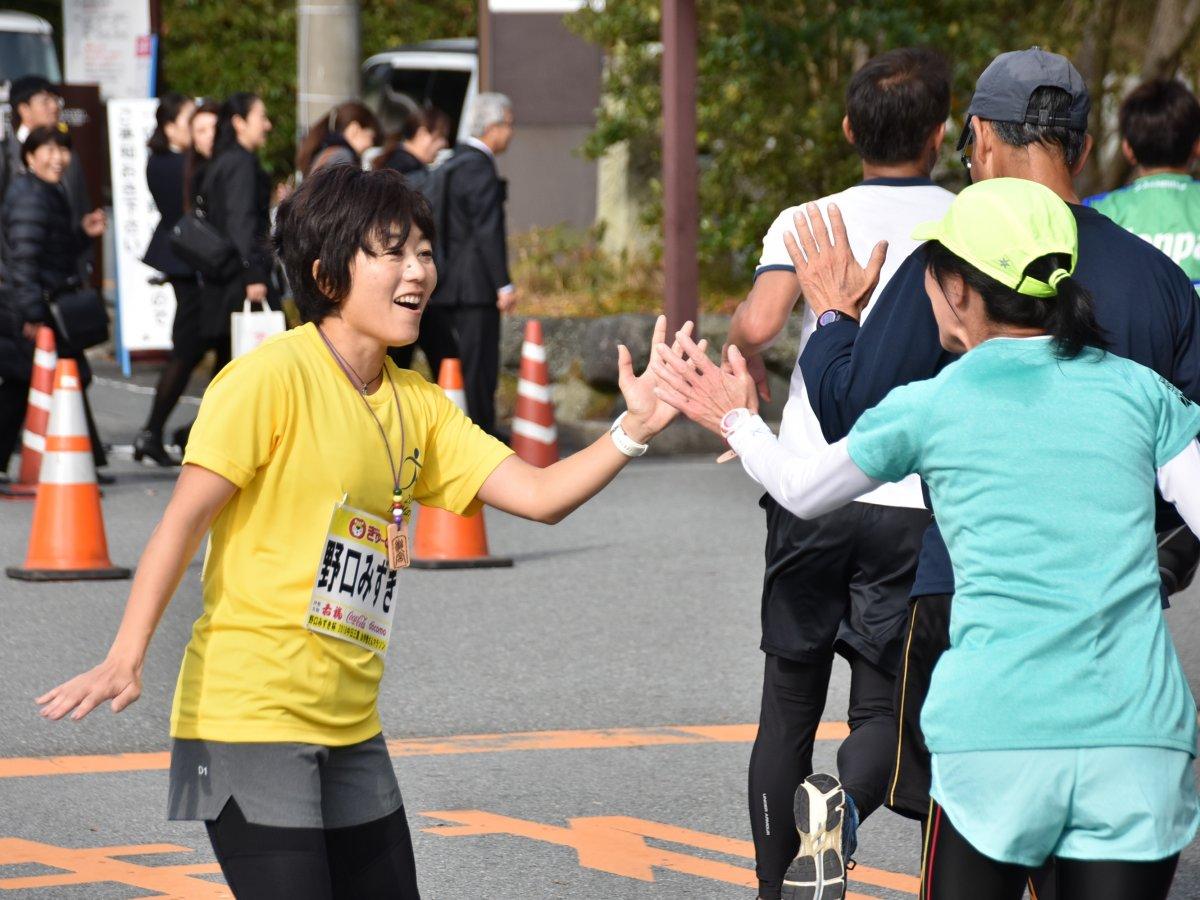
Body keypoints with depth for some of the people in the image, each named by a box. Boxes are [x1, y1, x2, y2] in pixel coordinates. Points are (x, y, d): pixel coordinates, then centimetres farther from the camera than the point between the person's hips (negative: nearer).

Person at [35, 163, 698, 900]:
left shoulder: (418, 405, 11)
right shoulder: (273, 376, -10)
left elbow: (537, 495, 6)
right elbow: (185, 518, -15)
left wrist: (633, 432, -10)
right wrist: (127, 658, -24)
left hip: (351, 727, 8)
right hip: (252, 716, -8)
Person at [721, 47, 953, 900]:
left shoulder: (808, 221, 3)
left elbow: (757, 324, -14)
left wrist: (746, 363, 7)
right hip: (915, 502, -1)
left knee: (789, 707, 14)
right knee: (888, 708, 5)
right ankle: (845, 802, -28)